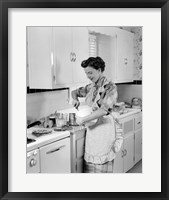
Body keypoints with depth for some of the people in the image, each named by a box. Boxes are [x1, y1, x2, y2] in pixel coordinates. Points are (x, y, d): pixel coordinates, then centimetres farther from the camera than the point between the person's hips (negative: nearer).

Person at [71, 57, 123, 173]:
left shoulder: (110, 87, -11)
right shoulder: (91, 87, 9)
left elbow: (104, 109, -24)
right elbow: (75, 92, 26)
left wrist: (83, 119, -20)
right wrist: (75, 99, 2)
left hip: (104, 129, -7)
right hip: (92, 129, 7)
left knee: (101, 165, -1)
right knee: (90, 164, 10)